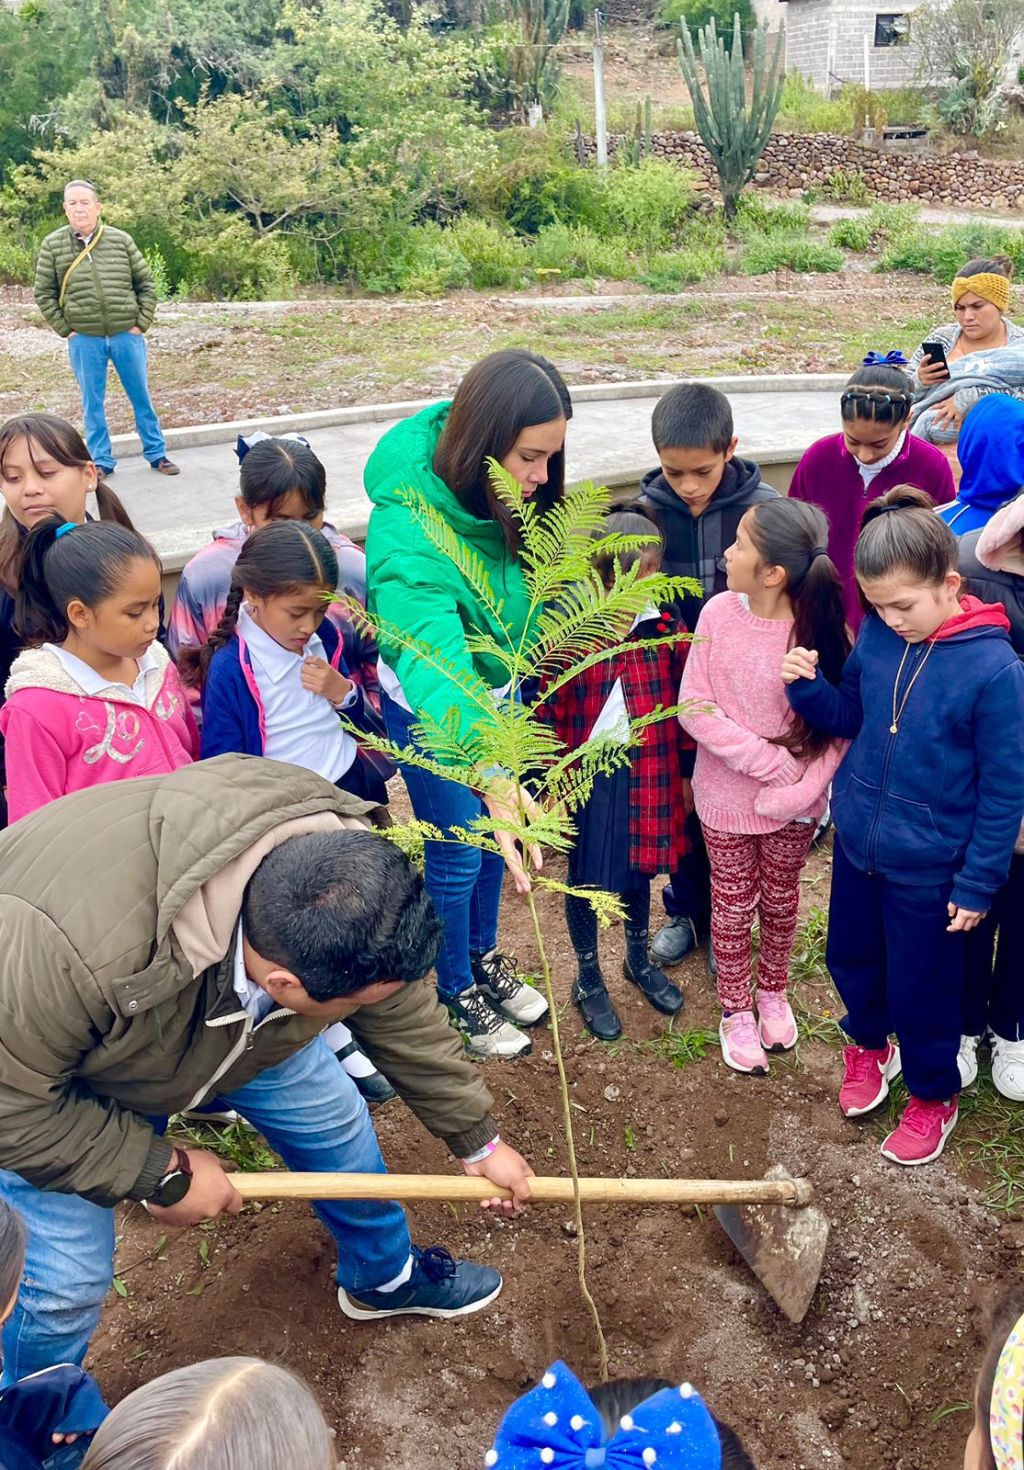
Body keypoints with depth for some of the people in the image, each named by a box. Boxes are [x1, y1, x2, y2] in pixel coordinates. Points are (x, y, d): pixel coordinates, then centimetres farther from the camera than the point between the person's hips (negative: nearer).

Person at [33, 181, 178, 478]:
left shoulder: (121, 240, 0)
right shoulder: (52, 245, -1)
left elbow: (146, 283, 6)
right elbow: (44, 294, 4)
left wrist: (142, 323, -1)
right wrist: (65, 330, -2)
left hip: (127, 335, 0)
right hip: (85, 340, 0)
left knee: (141, 397, 9)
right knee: (92, 403, 7)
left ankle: (157, 454, 20)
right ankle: (101, 461, 17)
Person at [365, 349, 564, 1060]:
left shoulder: (509, 494, -18)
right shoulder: (409, 529, -39)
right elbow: (435, 665, -52)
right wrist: (495, 783, -63)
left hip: (499, 685, 6)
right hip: (430, 708, -6)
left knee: (493, 839, 22)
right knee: (457, 858, 10)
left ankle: (485, 957, 48)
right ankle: (455, 995, 36)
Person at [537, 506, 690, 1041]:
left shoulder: (667, 632, -6)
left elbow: (684, 707, 3)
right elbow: (551, 714, -8)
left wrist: (686, 773, 7)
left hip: (648, 774, 3)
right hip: (588, 778, -2)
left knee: (637, 871, 20)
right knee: (586, 877, 12)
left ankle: (638, 960, 46)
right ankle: (588, 979, 34)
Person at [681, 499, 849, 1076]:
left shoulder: (825, 629, -19)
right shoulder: (719, 614, -16)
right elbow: (695, 709, -14)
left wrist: (804, 787, -24)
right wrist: (774, 763, -19)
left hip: (796, 805, 0)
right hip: (728, 798, 0)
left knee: (780, 899, 21)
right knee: (735, 905, 17)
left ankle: (774, 993, 47)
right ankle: (736, 1011, 39)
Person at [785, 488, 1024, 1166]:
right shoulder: (877, 637, -8)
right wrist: (808, 685, -11)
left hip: (928, 867, -5)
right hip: (856, 842, 5)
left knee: (921, 988, 12)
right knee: (850, 955, 23)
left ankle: (933, 1096, 39)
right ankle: (870, 1045, 53)